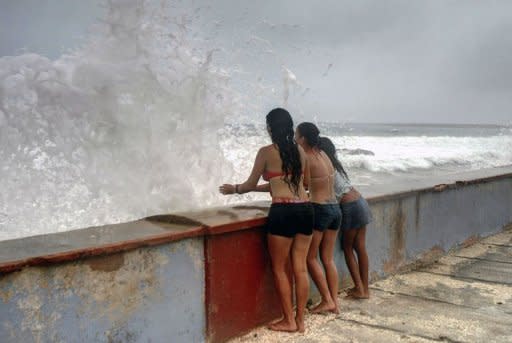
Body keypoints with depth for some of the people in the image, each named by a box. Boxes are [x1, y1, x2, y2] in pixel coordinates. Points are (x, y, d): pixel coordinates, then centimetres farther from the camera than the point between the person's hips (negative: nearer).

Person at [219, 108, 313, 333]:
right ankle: (300, 320, 19)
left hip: (283, 211, -6)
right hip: (305, 209, 6)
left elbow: (251, 184, 7)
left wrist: (234, 189, 27)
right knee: (300, 267, 10)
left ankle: (288, 321, 14)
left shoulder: (267, 152, -2)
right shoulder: (300, 151, 14)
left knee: (279, 269, 8)